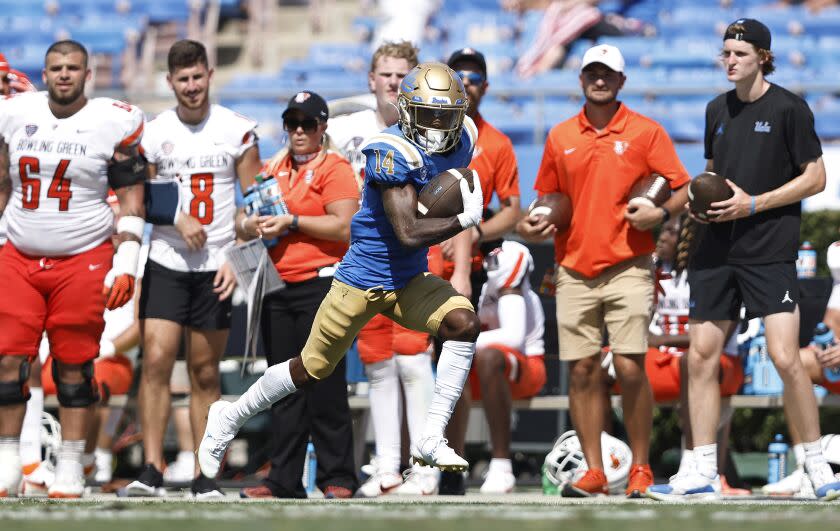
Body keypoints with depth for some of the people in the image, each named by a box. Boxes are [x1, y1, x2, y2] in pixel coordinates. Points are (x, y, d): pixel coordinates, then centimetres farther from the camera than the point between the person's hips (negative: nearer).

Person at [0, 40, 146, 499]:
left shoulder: (113, 124, -4)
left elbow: (131, 200, -3)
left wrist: (126, 265, -7)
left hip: (83, 261, -3)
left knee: (74, 365, 0)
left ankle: (70, 469, 7)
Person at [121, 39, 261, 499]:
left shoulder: (237, 130, 0)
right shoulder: (154, 132, 2)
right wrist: (177, 218, -9)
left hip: (216, 268, 0)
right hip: (166, 264, 0)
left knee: (205, 372, 4)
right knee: (156, 360, -13)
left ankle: (204, 478, 8)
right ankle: (151, 471, -12)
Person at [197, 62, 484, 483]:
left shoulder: (460, 143, -2)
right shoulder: (394, 153, -25)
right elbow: (408, 233, -33)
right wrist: (465, 220, -26)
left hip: (408, 282, 6)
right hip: (362, 279, -6)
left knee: (464, 323, -21)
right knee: (311, 369, 8)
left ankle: (430, 440, -17)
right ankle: (232, 417, 33)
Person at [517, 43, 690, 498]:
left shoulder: (645, 132, 3)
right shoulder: (560, 137, 13)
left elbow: (683, 189, 3)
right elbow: (548, 198, 22)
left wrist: (660, 213, -16)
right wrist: (533, 225, 2)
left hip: (627, 268, -3)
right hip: (574, 269, 4)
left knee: (630, 367, -11)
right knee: (581, 370, 0)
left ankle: (640, 470, -1)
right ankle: (593, 473, 5)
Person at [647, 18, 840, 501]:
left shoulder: (789, 108, -6)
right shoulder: (718, 110, 13)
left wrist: (753, 204, -14)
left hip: (770, 251, -6)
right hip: (717, 252, 6)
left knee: (785, 357, -14)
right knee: (701, 356, 3)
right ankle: (703, 473, 8)